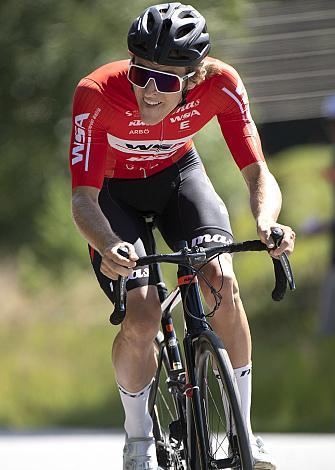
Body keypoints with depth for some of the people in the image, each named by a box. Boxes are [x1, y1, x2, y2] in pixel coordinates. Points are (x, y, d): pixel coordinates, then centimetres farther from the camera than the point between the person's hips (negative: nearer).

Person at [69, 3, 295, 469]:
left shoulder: (220, 84, -30)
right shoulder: (98, 94, -36)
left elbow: (257, 172, -30)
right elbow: (84, 198, -35)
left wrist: (266, 221, -52)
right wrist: (108, 247, -56)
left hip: (177, 174, 2)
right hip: (113, 190, -2)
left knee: (222, 283, -23)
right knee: (141, 317, -20)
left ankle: (242, 431, -9)